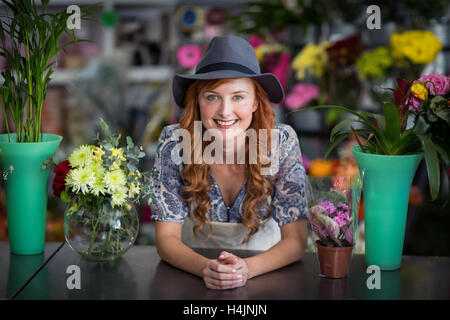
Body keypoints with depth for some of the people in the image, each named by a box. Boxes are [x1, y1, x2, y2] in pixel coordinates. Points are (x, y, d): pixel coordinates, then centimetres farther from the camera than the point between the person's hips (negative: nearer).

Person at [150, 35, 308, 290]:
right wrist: (205, 268, -32)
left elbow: (295, 240, -13)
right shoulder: (174, 142, -14)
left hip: (265, 272, 1)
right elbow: (167, 238, -12)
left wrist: (248, 268, -32)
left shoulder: (282, 142, -14)